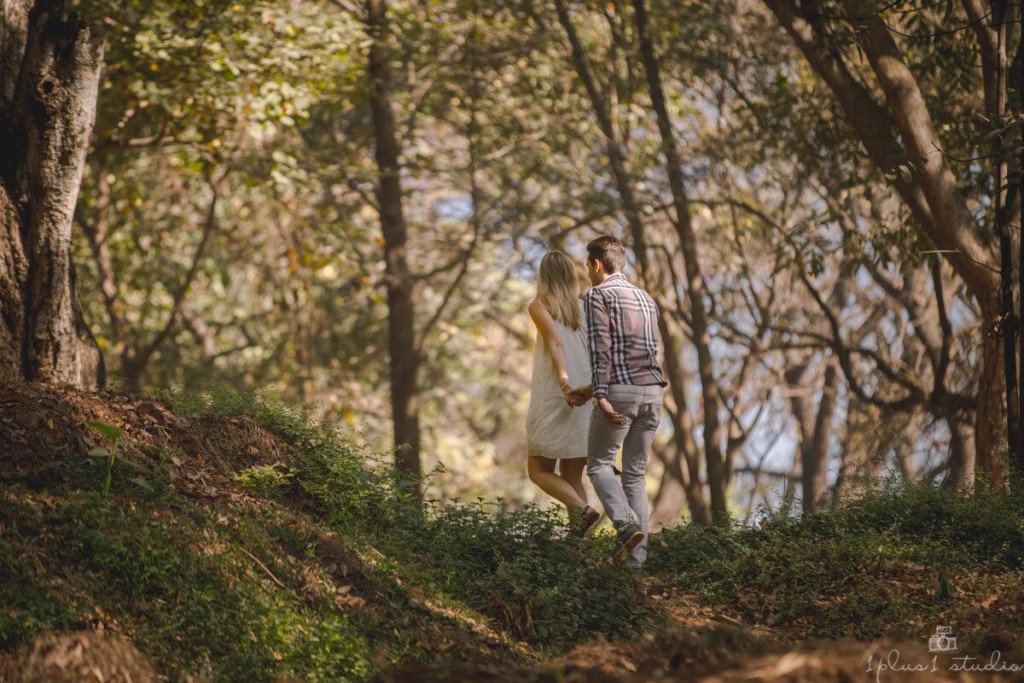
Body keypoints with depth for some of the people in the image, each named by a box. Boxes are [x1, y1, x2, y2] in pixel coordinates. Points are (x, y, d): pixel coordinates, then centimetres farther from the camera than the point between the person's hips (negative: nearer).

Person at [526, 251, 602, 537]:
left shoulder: (540, 305, 1)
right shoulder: (585, 308, 14)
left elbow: (555, 341, -16)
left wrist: (564, 383, -27)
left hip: (555, 398, -5)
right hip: (588, 399, 5)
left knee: (539, 470, 6)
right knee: (572, 475, 10)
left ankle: (581, 509, -19)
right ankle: (576, 533, -5)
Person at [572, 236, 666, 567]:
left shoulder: (597, 296, -1)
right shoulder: (645, 298, 22)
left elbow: (601, 349, -13)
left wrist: (601, 397, -18)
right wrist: (592, 389, 28)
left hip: (621, 392, -6)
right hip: (653, 391, 6)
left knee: (599, 463, 7)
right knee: (636, 473, 10)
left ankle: (627, 525, -16)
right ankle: (636, 556, 3)